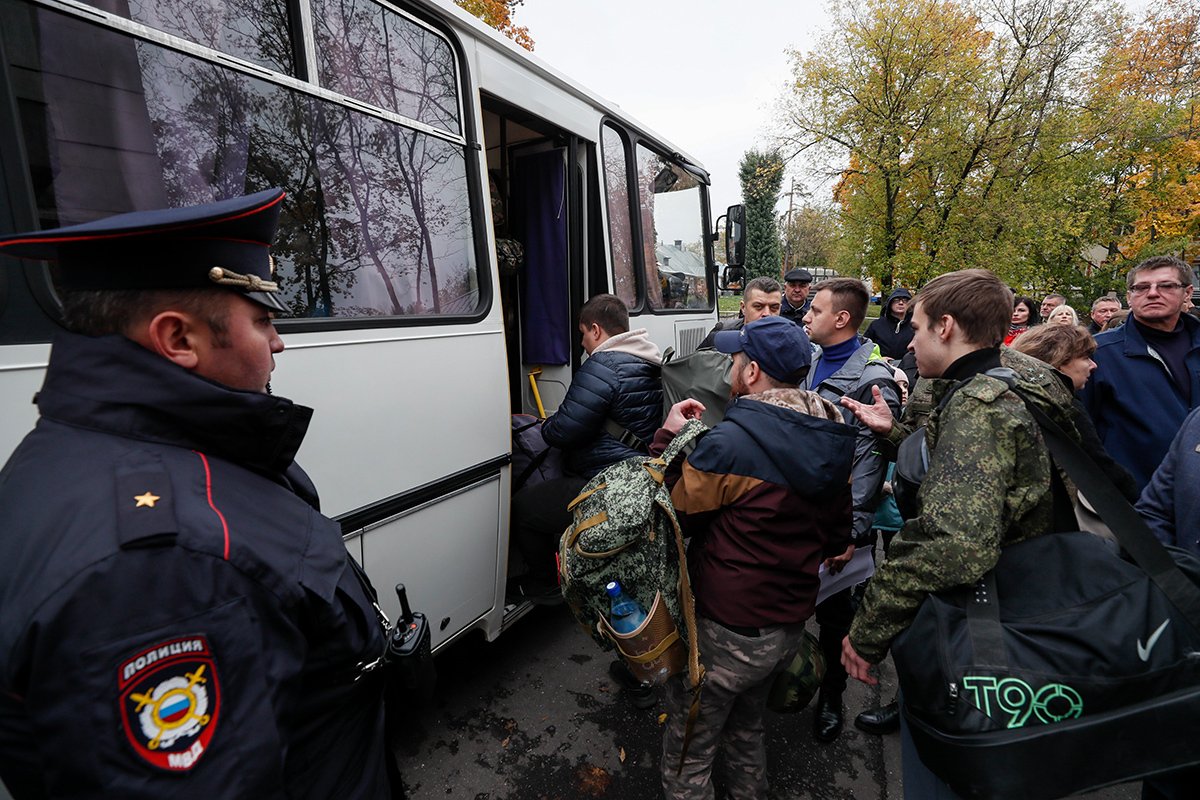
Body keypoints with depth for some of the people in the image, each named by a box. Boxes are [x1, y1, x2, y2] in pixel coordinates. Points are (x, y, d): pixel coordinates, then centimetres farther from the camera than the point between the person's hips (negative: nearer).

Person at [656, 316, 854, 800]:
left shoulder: (730, 443, -26)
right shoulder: (832, 439, 1)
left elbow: (672, 514, -14)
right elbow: (836, 538, 11)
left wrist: (668, 439, -7)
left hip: (725, 632, -8)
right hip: (790, 627, 8)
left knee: (687, 753, 13)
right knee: (745, 728, 30)